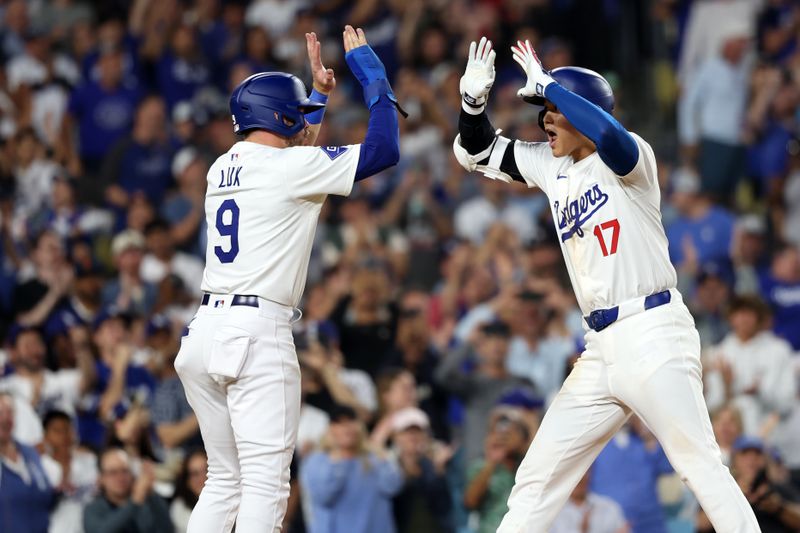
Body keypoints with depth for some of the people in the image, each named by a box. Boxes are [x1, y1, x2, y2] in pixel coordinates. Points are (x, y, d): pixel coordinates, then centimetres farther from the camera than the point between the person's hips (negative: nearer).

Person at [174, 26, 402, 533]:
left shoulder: (224, 167, 16)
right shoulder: (289, 165, -7)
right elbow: (385, 148, -8)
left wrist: (320, 92, 38)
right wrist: (370, 69, 3)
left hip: (206, 332, 8)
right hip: (257, 336, -8)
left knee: (225, 480, 15)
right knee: (265, 483, -9)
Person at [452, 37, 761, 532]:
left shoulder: (630, 157, -6)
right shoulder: (552, 166, 15)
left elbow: (608, 135, -30)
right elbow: (478, 152, 21)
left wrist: (547, 85, -19)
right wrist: (474, 97, 2)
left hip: (654, 332, -8)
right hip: (601, 350, 8)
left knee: (701, 465, -17)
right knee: (537, 477, 7)